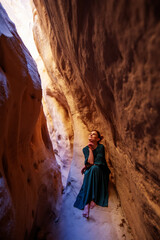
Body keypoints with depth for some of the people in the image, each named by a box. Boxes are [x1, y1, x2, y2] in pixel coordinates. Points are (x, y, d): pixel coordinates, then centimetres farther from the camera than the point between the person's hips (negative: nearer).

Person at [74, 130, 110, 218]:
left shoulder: (101, 147, -11)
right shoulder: (85, 149, 0)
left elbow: (98, 163, -17)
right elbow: (90, 161, -14)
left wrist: (87, 166, -7)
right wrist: (90, 149, -16)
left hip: (101, 172, -2)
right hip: (90, 173, 3)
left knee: (94, 168, -33)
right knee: (88, 174, -31)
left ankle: (93, 199, -30)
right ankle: (86, 205, -36)